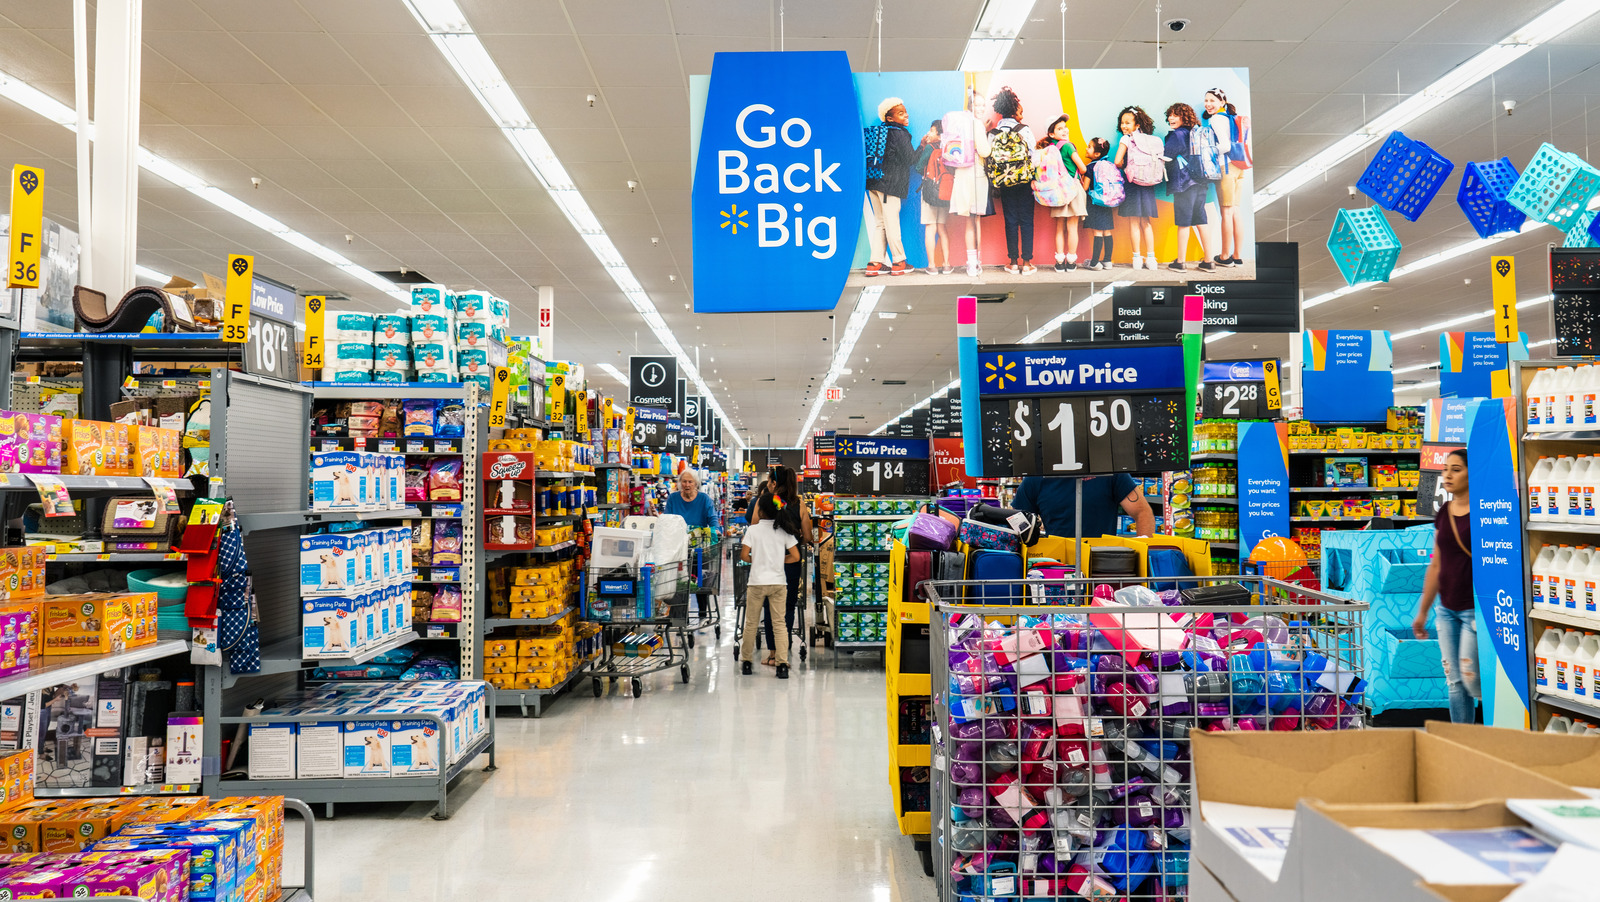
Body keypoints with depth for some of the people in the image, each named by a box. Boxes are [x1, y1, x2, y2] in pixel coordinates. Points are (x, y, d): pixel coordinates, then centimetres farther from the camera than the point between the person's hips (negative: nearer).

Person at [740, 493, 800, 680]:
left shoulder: (753, 529, -5)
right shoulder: (784, 531, 0)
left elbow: (744, 556, -9)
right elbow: (796, 556, -2)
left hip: (757, 582, -1)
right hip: (778, 582, 1)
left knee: (751, 623, 10)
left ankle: (746, 662, 18)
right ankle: (782, 664, -5)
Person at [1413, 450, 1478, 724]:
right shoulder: (1443, 515, 9)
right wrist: (1422, 611, 18)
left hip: (1475, 609, -6)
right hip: (1447, 610, 6)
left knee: (1470, 676, -6)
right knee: (1454, 681, 7)